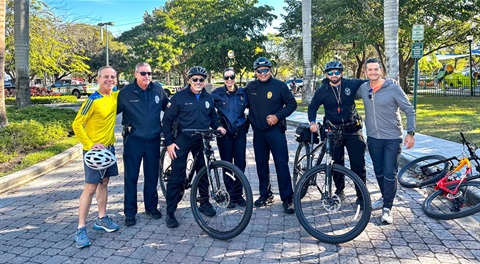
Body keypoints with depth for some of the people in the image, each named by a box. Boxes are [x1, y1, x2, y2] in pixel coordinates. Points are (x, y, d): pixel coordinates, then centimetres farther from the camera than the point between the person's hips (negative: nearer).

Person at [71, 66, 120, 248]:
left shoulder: (115, 95, 3)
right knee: (91, 187, -6)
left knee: (104, 182, 15)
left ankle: (101, 219, 28)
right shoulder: (93, 100, -17)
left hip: (109, 147, 7)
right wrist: (90, 144, -21)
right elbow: (77, 125, -16)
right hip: (94, 149, -7)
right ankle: (81, 229, 3)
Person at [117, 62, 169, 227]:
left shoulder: (158, 90, 2)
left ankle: (151, 207, 30)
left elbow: (167, 106, 15)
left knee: (152, 176, 13)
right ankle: (130, 213, 17)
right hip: (133, 140, -2)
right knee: (131, 177, 4)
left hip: (153, 140, 3)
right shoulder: (126, 92, -6)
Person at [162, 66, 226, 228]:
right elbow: (167, 120, -5)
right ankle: (170, 212, 4)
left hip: (201, 140, 4)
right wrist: (169, 142, -10)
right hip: (182, 140, -4)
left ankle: (204, 203, 31)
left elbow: (213, 116, 19)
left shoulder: (208, 98, 7)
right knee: (177, 176, -5)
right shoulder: (179, 97, -7)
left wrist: (218, 126, -3)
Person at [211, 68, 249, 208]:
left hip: (240, 131, 2)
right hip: (224, 132, -2)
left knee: (240, 163, 2)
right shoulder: (217, 93, -1)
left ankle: (238, 194, 15)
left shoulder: (242, 93, 5)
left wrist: (248, 122, 7)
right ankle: (231, 195, 12)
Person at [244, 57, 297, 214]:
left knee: (282, 164, -6)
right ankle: (265, 195, 26)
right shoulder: (250, 87, 6)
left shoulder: (279, 85, -4)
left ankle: (287, 199, 1)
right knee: (261, 165, 12)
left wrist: (278, 116, -15)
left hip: (276, 130, -4)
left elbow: (292, 103, -3)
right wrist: (250, 120, 7)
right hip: (258, 132, 4)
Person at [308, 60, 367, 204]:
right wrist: (312, 122, -10)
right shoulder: (321, 91, -1)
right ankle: (339, 190, 28)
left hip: (352, 129, 0)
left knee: (358, 164, -2)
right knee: (337, 163, 9)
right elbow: (312, 107, 6)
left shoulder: (351, 84, -2)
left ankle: (362, 195, 10)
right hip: (334, 131, 1)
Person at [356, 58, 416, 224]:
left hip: (392, 138, -4)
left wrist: (410, 133, -12)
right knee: (379, 172, 16)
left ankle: (387, 208, 6)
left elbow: (409, 111, -6)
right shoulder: (363, 89, 1)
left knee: (390, 174, -5)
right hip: (373, 138, 4)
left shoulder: (394, 89, -10)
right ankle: (385, 198, 37)